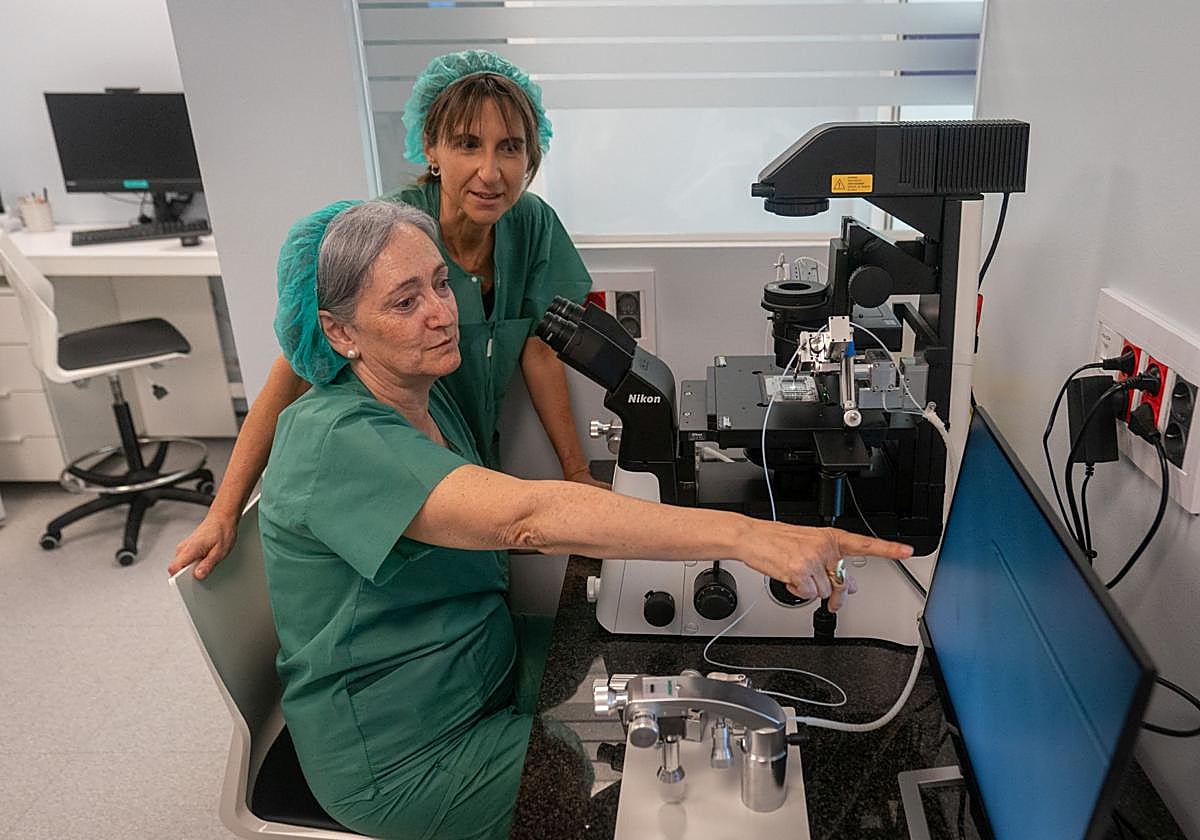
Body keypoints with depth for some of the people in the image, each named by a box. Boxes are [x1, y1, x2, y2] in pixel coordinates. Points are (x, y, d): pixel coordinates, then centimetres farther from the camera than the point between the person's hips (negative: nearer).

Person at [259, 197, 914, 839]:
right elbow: (524, 514, -41)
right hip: (403, 761, -8)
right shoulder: (335, 440, -28)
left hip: (487, 680, 8)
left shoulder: (424, 395, 3)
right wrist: (746, 536, -45)